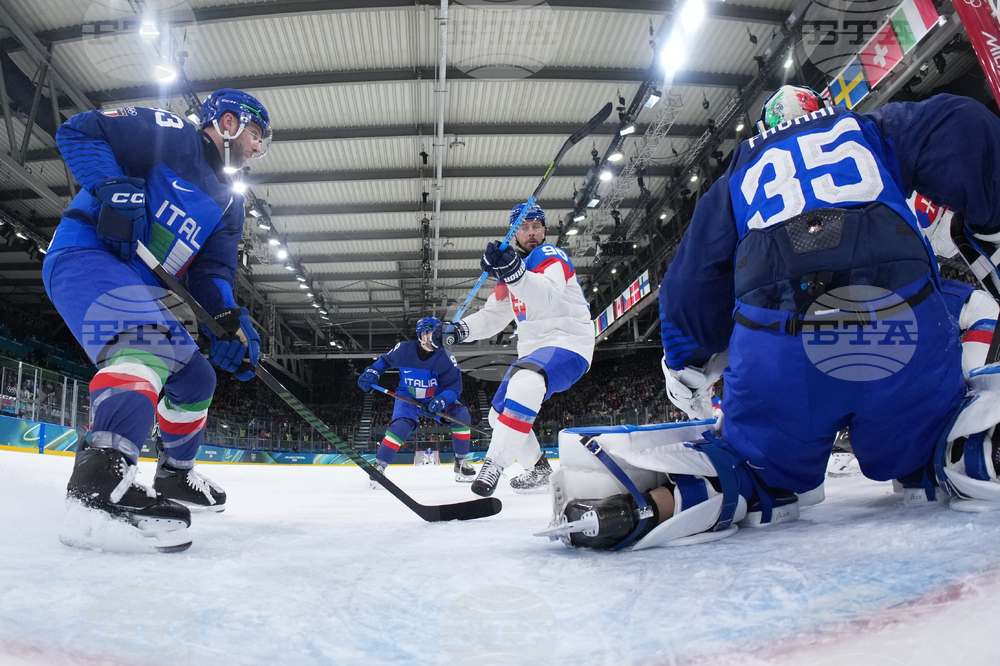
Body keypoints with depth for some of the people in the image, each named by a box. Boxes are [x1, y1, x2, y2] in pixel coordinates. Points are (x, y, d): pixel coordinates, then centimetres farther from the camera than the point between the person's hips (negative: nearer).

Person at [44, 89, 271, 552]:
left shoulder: (229, 204, 14)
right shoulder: (168, 134, -5)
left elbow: (212, 269, 5)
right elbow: (77, 132, -9)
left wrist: (230, 320, -13)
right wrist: (112, 185, -26)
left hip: (141, 289, 9)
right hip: (84, 254, -9)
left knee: (195, 377, 10)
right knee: (149, 342, -35)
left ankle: (175, 475, 28)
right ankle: (100, 476, -47)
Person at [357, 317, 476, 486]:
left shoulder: (445, 358, -20)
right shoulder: (403, 349, -18)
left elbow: (454, 385, -18)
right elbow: (385, 360, 4)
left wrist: (442, 400, -36)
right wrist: (371, 372, -11)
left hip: (435, 399, 2)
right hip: (407, 398, -2)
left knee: (460, 414, -19)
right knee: (401, 425, -29)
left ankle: (461, 462, -3)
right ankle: (379, 466, -15)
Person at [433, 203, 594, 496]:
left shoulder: (549, 256, -9)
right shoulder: (512, 264, 16)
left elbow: (548, 299, -31)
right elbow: (492, 317, 17)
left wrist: (513, 272, -46)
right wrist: (455, 330, 3)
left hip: (569, 343, -9)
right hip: (534, 350, 9)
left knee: (525, 382, -38)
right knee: (499, 414, 10)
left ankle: (494, 464, -33)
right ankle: (538, 470, 27)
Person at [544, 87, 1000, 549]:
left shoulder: (741, 173, 28)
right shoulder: (874, 128, 27)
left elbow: (693, 280, 22)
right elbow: (959, 132, 7)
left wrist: (685, 367, 31)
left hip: (774, 346, 1)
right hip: (903, 326, 0)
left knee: (767, 471, 19)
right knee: (926, 453, 26)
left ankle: (652, 502, -9)